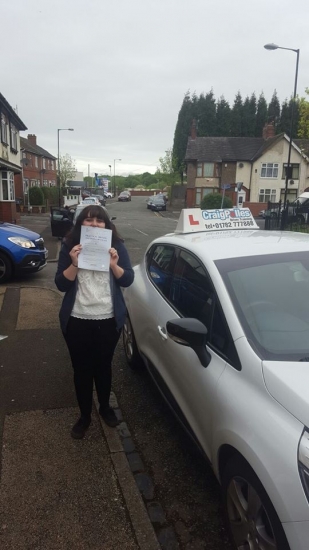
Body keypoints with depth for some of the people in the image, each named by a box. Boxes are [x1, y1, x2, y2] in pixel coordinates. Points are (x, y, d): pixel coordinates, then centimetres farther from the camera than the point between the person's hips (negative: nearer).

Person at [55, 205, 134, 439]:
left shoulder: (117, 246, -3)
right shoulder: (69, 247, -5)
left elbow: (128, 280, -5)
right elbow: (61, 284, -8)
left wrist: (114, 264, -23)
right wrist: (74, 263, -24)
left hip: (109, 319, 1)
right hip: (77, 320, 0)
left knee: (104, 366, 16)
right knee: (82, 369, 10)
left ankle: (105, 407, 40)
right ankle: (84, 415, 31)